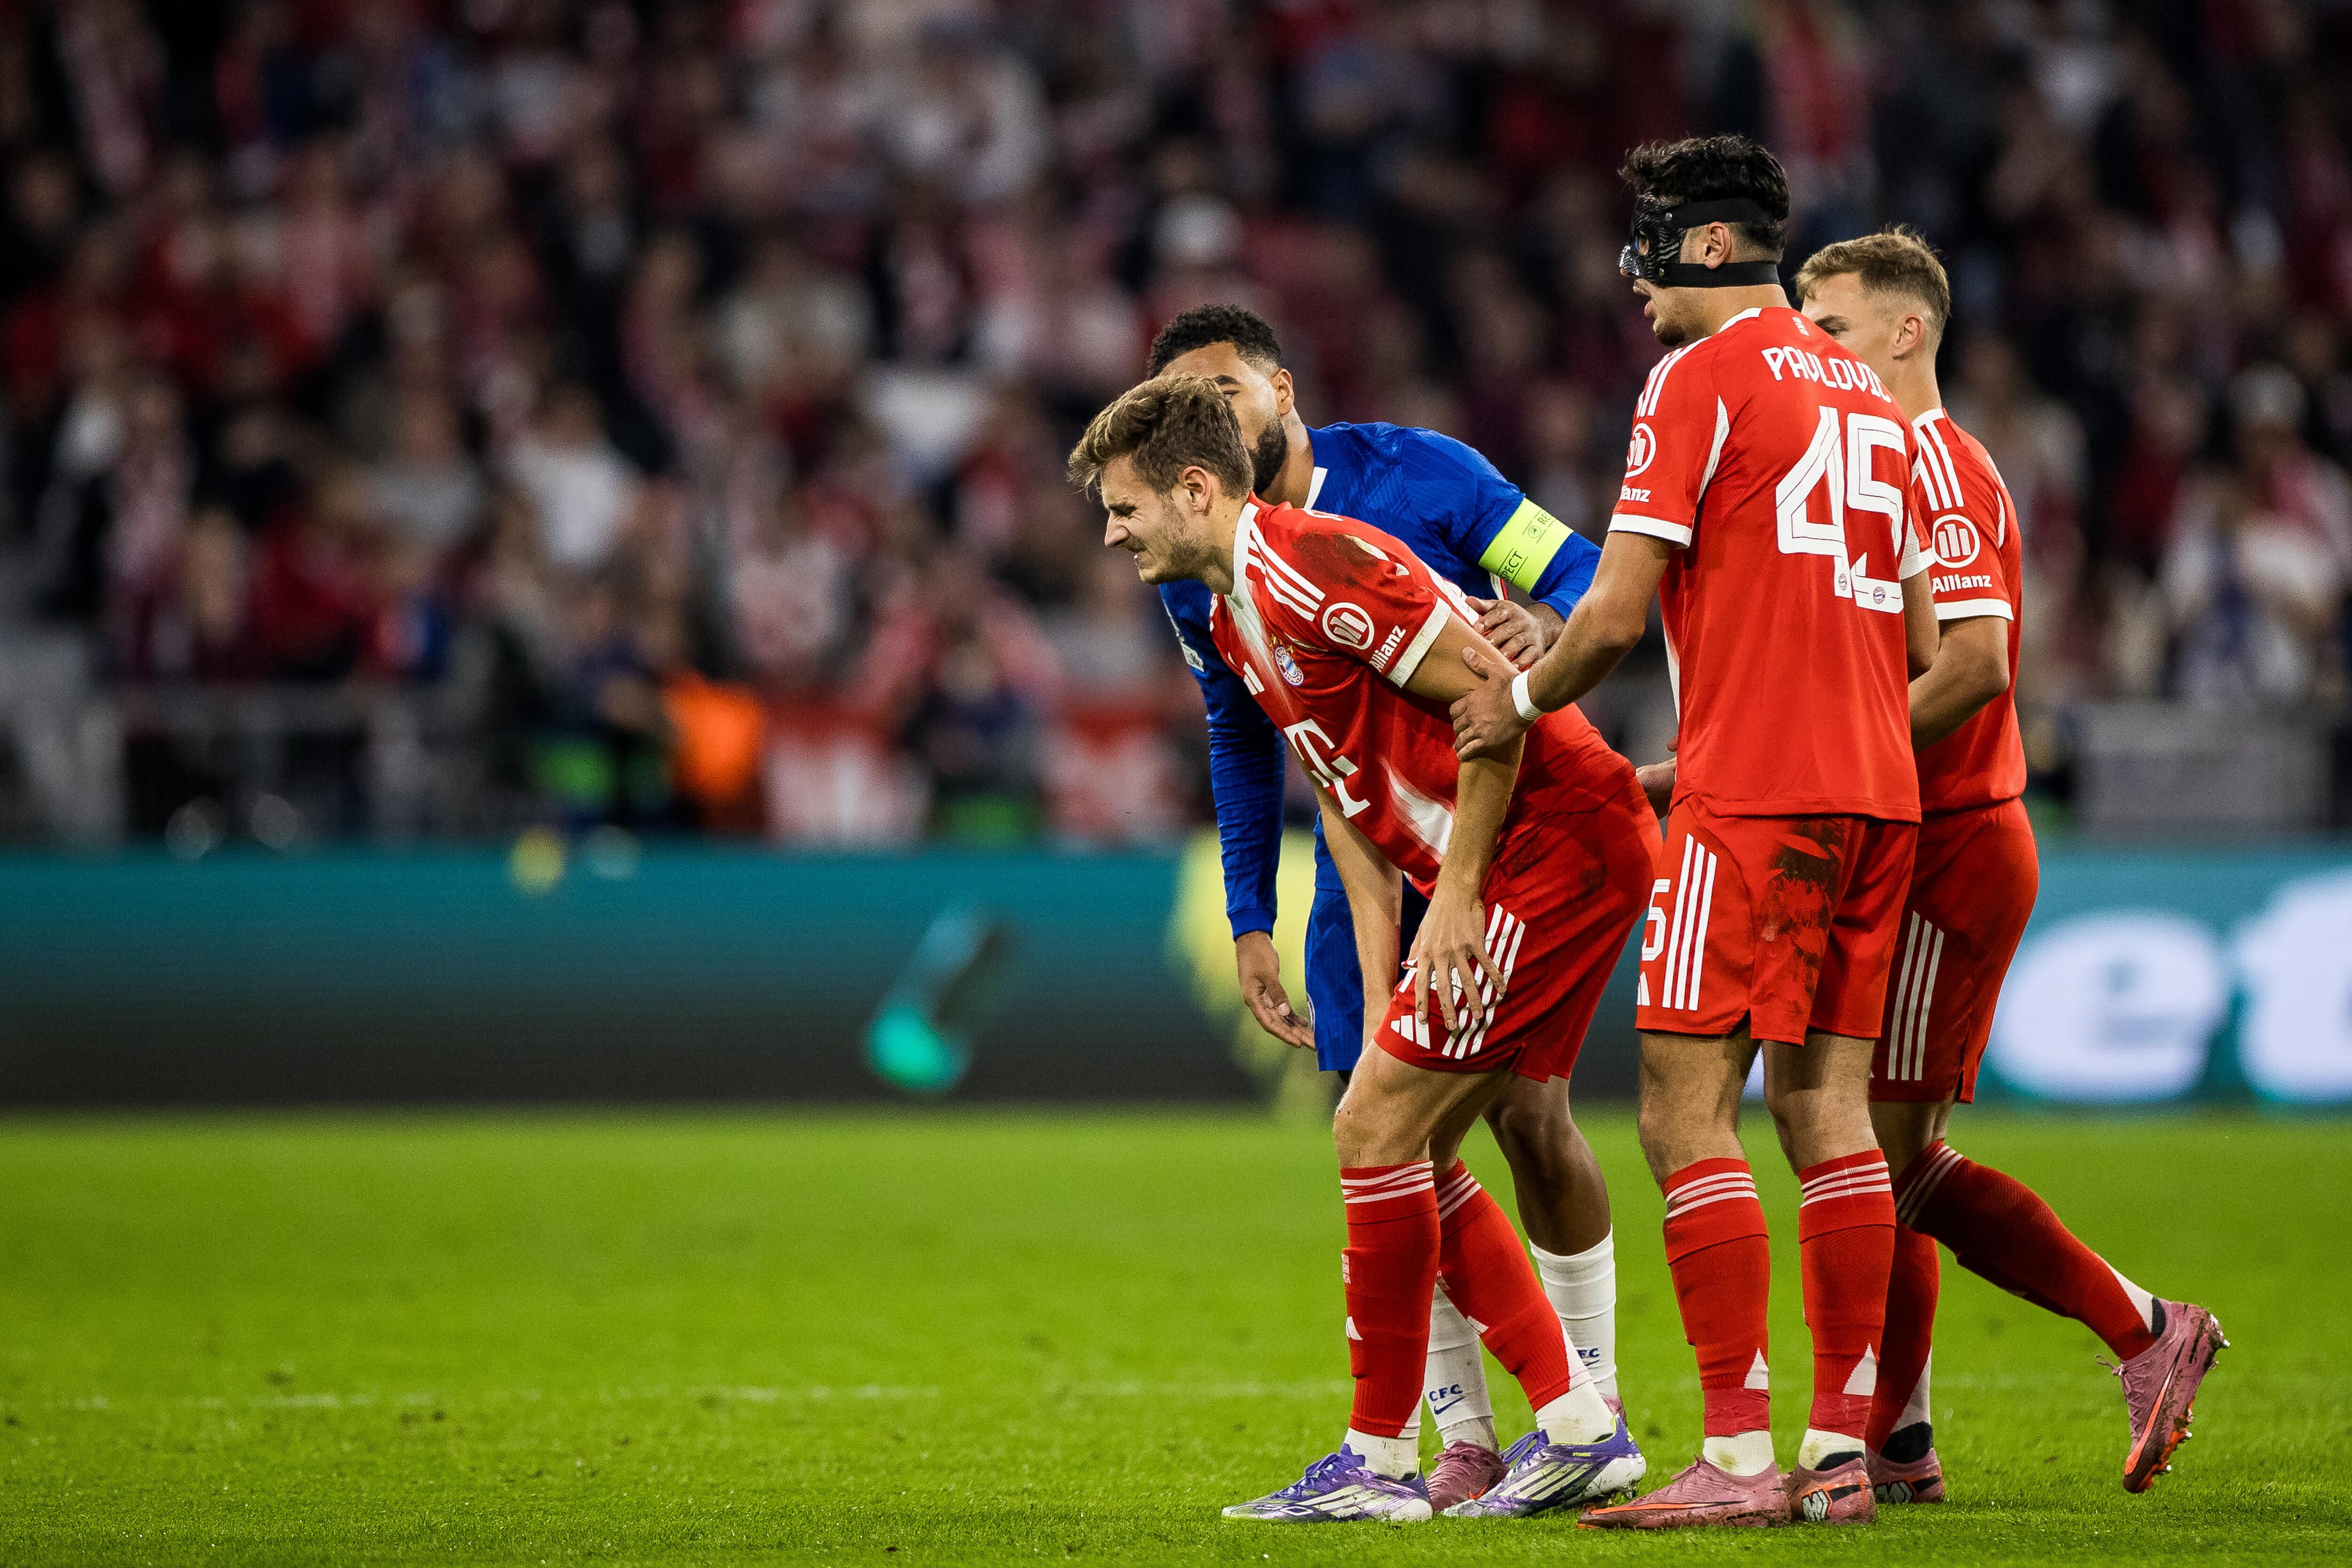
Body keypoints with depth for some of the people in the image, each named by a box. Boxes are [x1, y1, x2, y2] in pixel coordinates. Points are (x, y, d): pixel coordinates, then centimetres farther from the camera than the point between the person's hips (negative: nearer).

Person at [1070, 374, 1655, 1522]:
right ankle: (1579, 1429, 12)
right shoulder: (1235, 620, 16)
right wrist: (1382, 995, 11)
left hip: (1560, 842, -10)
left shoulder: (1313, 567, -16)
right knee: (1406, 1147, 10)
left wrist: (1458, 893, -16)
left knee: (1376, 1128, -9)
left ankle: (1381, 1460, -2)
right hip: (1528, 859, 10)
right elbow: (1349, 800, 20)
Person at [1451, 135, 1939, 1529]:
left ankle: (1740, 1456, -12)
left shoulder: (1701, 381, -6)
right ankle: (1842, 1453, 5)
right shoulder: (1871, 400, 18)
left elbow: (1619, 616, -9)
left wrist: (1522, 698, 9)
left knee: (1688, 1112, -6)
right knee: (1828, 1106, 7)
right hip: (1878, 788, 8)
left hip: (1752, 795, -8)